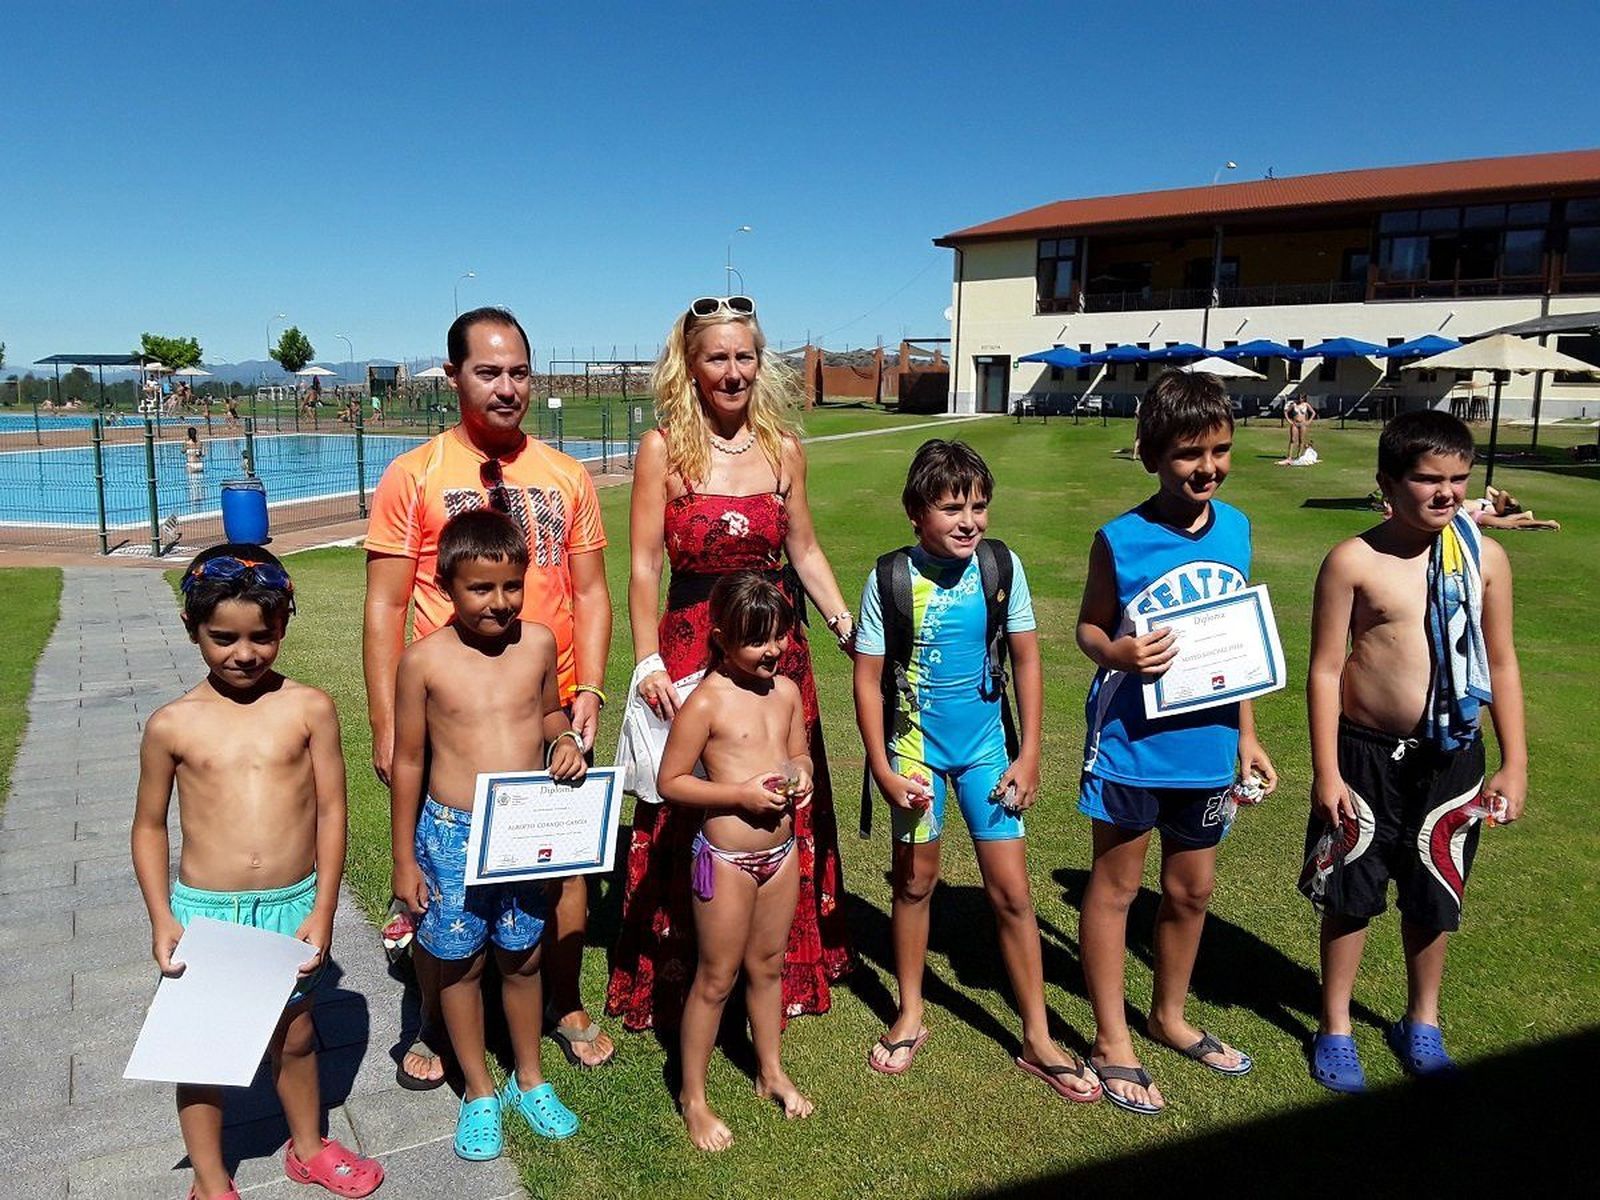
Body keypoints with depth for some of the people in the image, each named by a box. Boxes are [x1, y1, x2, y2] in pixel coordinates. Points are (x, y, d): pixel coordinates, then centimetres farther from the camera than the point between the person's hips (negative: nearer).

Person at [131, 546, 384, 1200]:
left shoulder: (309, 709, -7)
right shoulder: (172, 724, -5)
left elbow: (331, 811, -4)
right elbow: (149, 826, 4)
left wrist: (322, 910, -7)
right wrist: (161, 918, -4)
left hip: (292, 907, 1)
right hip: (204, 912, 0)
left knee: (294, 1036, 19)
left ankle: (307, 1146, 43)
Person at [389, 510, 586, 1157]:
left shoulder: (538, 643, -5)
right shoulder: (424, 659, -12)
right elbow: (407, 762, -4)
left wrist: (565, 742, -10)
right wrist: (404, 859, -1)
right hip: (453, 837, -2)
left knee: (522, 959, 18)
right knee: (460, 966, 13)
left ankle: (530, 1080, 39)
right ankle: (479, 1092, 35)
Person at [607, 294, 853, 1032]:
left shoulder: (783, 450, 5)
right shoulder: (664, 448, -5)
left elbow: (804, 550, 12)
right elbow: (643, 564, -6)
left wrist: (847, 627, 3)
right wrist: (648, 661, -13)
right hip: (691, 649, -3)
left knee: (781, 815, 12)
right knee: (687, 823, 6)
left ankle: (780, 974, 32)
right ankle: (680, 981, 24)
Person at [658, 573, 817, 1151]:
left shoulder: (786, 691, 2)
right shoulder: (706, 702, -17)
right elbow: (669, 782, -15)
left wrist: (802, 776, -6)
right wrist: (741, 793, -23)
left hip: (781, 851, 6)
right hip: (726, 858, -6)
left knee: (768, 965, 22)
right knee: (716, 978, 7)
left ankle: (771, 1071, 41)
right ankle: (692, 1097, 25)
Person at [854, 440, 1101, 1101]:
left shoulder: (1001, 565, -8)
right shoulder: (891, 579, -14)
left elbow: (1026, 661, -1)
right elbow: (868, 678, -8)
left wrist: (1028, 755, -3)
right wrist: (884, 772, -9)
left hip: (987, 746, 1)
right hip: (916, 748, -1)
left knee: (1010, 890, 4)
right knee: (916, 880, 13)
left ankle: (1038, 1039, 19)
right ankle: (910, 1015, 34)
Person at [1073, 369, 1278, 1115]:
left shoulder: (1236, 529, 0)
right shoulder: (1120, 540, -14)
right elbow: (1089, 627, -4)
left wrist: (1245, 733, 10)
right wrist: (1117, 653, -27)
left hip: (1206, 745, 5)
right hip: (1132, 744, -5)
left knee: (1192, 888, 19)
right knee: (1116, 886, 10)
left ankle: (1170, 1016, 43)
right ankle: (1112, 1043, 27)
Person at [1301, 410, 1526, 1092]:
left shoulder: (1485, 558, -1)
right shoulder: (1354, 561, -11)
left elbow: (1501, 664, 6)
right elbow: (1324, 670, -8)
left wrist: (1514, 764, 4)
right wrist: (1326, 773, -10)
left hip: (1450, 756, 3)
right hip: (1365, 752, -3)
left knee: (1433, 898, 17)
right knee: (1352, 895, 11)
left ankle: (1421, 1024, 39)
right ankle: (1334, 1029, 29)